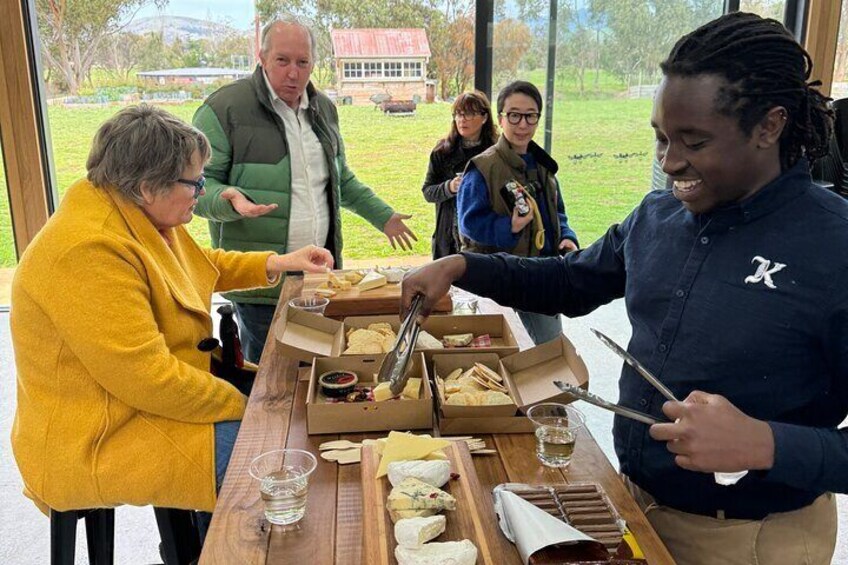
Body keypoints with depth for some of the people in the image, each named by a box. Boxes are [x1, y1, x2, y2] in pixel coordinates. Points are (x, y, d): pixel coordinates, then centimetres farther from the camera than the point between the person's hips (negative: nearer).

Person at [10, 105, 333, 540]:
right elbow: (150, 379, -29)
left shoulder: (139, 215, 2)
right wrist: (240, 405, -18)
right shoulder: (89, 252, -28)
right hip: (97, 443, -10)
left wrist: (277, 264, 9)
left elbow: (202, 263, 21)